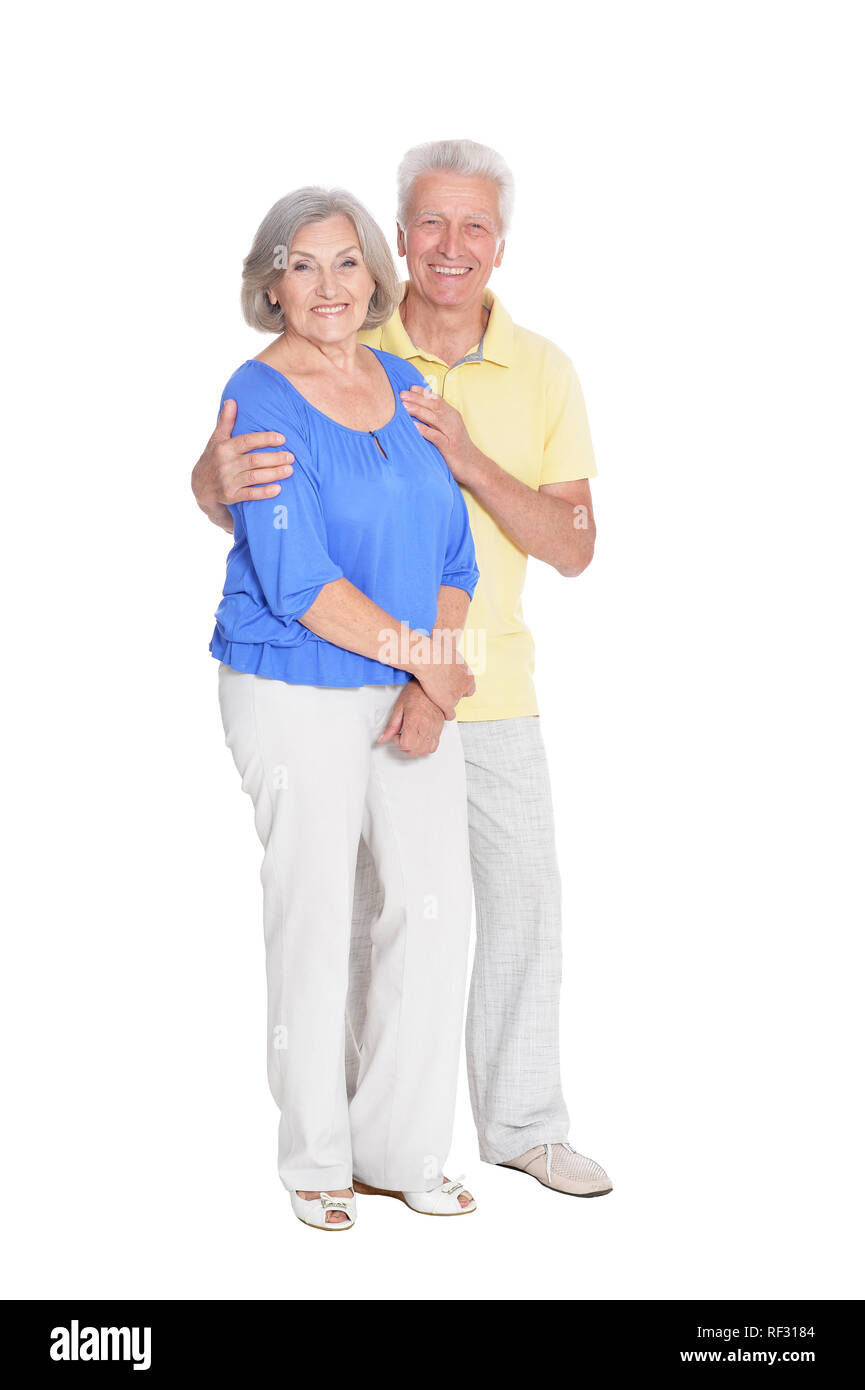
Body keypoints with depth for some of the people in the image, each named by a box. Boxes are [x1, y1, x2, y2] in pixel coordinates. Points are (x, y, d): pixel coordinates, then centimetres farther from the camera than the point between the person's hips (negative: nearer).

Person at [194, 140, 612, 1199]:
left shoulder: (543, 374, -3)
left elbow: (573, 548, -7)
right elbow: (222, 487, -10)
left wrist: (468, 461, -22)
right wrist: (222, 475, -35)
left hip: (489, 684, 2)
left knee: (522, 903, 8)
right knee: (367, 909, 8)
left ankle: (522, 1124, 26)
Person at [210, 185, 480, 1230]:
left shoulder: (404, 385, 9)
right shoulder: (262, 399, -10)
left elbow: (452, 552, 8)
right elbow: (299, 582, -18)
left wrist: (428, 693, -5)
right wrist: (424, 659, -11)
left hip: (411, 692, 6)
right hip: (297, 694, -5)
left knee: (437, 907, 3)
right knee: (314, 919, 3)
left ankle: (401, 1148, 19)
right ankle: (317, 1158, 21)